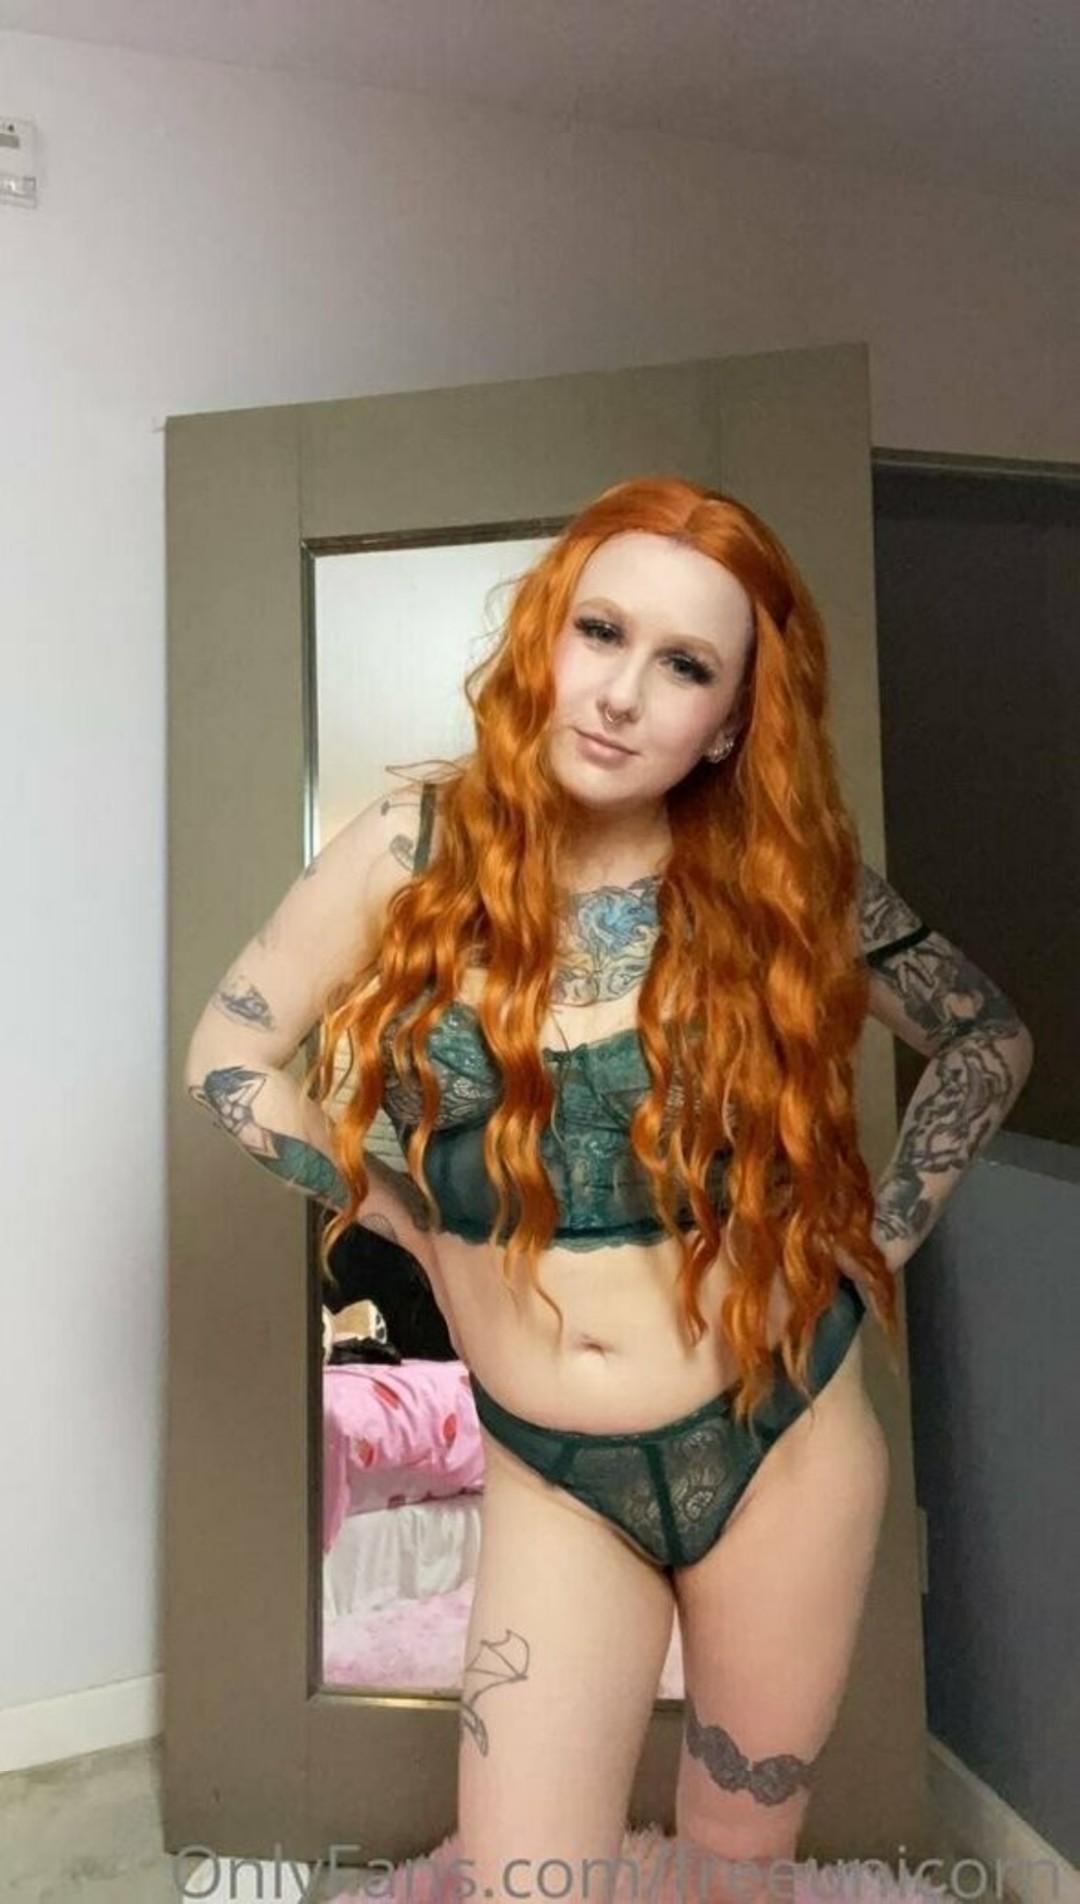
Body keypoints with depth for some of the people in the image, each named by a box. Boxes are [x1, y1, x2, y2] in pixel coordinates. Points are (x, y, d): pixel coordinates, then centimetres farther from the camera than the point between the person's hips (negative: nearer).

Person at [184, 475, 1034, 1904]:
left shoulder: (781, 880, -10)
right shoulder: (419, 848, -10)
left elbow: (992, 1042, 5)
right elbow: (229, 1057, 0)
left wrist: (876, 1244, -1)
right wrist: (421, 1227, -3)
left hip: (781, 1440, 1)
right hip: (549, 1475, 0)